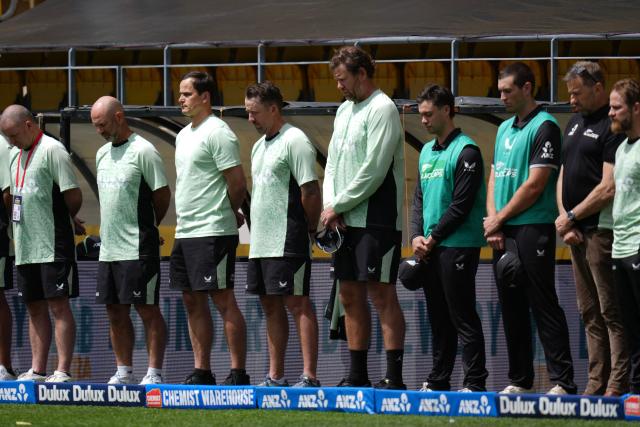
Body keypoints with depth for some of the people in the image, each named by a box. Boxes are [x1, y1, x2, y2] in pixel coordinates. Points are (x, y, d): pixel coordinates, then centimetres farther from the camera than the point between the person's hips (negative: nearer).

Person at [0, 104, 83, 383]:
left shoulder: (52, 150, -10)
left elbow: (74, 197, -13)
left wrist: (68, 221, 5)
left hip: (53, 245, -8)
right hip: (25, 246, 8)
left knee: (58, 306, -7)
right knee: (35, 308, 9)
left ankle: (63, 370, -9)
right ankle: (37, 370, 12)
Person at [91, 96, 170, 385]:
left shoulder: (143, 151, -10)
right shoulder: (102, 153, 15)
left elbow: (163, 194, -8)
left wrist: (146, 228, 3)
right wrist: (107, 230, 15)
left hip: (138, 249, -8)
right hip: (108, 249, 8)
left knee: (148, 309, -4)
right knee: (116, 312, 10)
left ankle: (154, 373, -3)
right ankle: (124, 372, 16)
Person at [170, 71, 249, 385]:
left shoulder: (217, 133, -12)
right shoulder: (184, 135, 17)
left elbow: (238, 183, -13)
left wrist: (227, 214, 0)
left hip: (212, 233, -10)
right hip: (185, 232, 10)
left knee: (223, 301, -8)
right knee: (193, 301, 10)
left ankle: (238, 372, -7)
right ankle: (201, 372, 15)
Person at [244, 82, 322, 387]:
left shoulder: (294, 141, -10)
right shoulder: (259, 146, 19)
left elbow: (310, 191, -14)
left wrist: (308, 229, -8)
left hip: (287, 243, -9)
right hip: (261, 243, 9)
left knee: (297, 304, -10)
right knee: (271, 306, 10)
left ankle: (309, 377, -11)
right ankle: (275, 377, 15)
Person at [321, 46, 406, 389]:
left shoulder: (382, 110, -9)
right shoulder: (344, 110, 18)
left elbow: (373, 171, -16)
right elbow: (333, 163, 19)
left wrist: (338, 206, -10)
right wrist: (330, 205, 2)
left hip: (376, 221, -9)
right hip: (345, 220, 9)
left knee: (382, 295, -9)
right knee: (350, 296, 9)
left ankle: (394, 377, -9)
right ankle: (357, 374, 14)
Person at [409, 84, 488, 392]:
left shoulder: (465, 152, -9)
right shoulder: (427, 152, 18)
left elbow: (461, 205, -14)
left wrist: (433, 238, -10)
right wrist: (416, 236, 2)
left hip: (457, 247, -8)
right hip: (429, 248, 8)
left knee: (463, 317, -8)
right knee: (438, 318, 12)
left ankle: (474, 381, -8)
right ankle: (438, 381, 17)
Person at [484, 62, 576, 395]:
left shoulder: (544, 127, -8)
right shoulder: (504, 129, 18)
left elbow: (535, 184, -13)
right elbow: (494, 178, 16)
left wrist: (499, 219, -7)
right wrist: (492, 221, 0)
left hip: (533, 229, -8)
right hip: (503, 233, 8)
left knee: (543, 305, -10)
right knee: (511, 307, 10)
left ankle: (562, 382, -10)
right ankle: (520, 379, 16)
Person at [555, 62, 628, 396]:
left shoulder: (612, 127, -10)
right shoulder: (575, 124, 18)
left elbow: (608, 188, -16)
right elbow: (563, 175, 19)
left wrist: (572, 216, -10)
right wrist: (564, 220, 5)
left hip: (602, 229, -9)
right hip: (576, 232, 9)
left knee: (611, 312, -8)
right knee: (590, 314, 11)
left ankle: (618, 386, -8)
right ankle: (597, 384, 15)